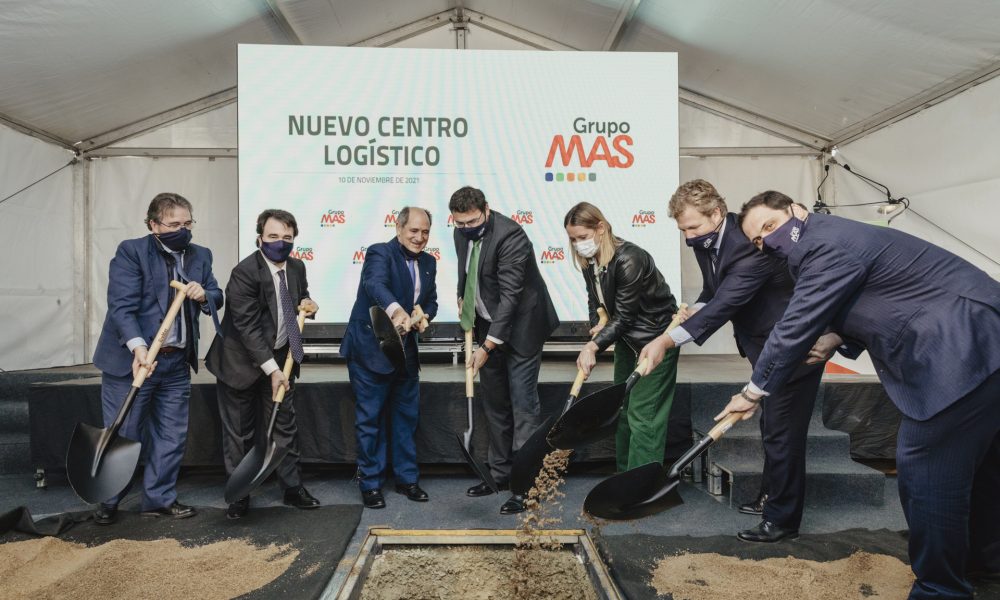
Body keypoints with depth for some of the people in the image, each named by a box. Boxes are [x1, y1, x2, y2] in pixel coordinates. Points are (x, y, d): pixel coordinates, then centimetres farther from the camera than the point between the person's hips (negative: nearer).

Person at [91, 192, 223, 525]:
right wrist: (138, 346, -30)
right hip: (131, 359, -5)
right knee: (122, 434, 6)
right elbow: (121, 306, -17)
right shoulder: (131, 251, -9)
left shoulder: (200, 255, 8)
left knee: (172, 434, 11)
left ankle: (159, 498, 26)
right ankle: (109, 501, 25)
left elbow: (217, 298, 13)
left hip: (177, 362, 5)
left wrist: (204, 295, -11)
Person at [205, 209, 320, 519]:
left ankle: (292, 488, 22)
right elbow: (248, 326, -24)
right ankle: (239, 495, 21)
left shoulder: (297, 267, -2)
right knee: (239, 431, 6)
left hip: (281, 357, 5)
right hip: (242, 360, -5)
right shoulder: (244, 273, -21)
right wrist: (271, 369, -25)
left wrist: (307, 305, -5)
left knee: (284, 424, 11)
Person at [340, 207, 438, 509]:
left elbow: (431, 300, 14)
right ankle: (370, 483, 18)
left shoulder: (428, 262, 8)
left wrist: (424, 316, -10)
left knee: (406, 416, 14)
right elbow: (375, 284, -35)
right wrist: (396, 310, -55)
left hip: (405, 353, 7)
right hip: (370, 351, -6)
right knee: (370, 419, 4)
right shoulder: (379, 253, -14)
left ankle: (407, 478, 28)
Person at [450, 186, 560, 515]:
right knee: (494, 402, 14)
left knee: (523, 404, -6)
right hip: (488, 326, 8)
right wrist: (463, 300, 6)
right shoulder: (462, 233, 0)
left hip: (520, 327, -8)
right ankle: (500, 472, 27)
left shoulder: (510, 236, -25)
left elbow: (510, 295, -27)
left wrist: (488, 346, -28)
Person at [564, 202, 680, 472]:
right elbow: (596, 300, 8)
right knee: (623, 409, 14)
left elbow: (624, 316, -26)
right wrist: (597, 326, -12)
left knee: (643, 415, -9)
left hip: (656, 337, -8)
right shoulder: (589, 260, -3)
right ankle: (624, 476, 26)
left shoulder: (629, 259, -28)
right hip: (626, 338, 9)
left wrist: (593, 346, -31)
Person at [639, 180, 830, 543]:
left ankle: (783, 519, 13)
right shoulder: (706, 242, -3)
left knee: (782, 434, -2)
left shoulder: (749, 247, -32)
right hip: (767, 347, 10)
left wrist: (669, 340, -47)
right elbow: (713, 293, 8)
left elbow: (726, 302, -40)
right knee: (771, 428, 22)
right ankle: (771, 497, 38)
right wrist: (696, 310, -16)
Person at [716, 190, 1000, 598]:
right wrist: (838, 342, 6)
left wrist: (754, 392, -7)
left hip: (966, 352, -11)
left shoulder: (829, 245, -19)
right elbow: (872, 303, 25)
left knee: (926, 472, -5)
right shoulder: (829, 241, 14)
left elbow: (795, 327, -17)